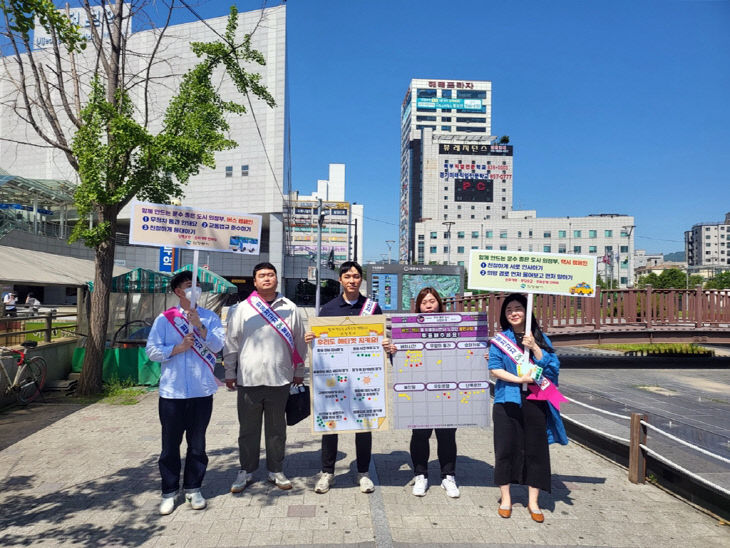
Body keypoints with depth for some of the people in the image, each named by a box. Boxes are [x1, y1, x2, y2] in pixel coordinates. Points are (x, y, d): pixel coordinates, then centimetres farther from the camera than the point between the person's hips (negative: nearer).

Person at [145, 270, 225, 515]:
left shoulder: (209, 317, 5)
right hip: (172, 391, -1)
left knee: (197, 442, 10)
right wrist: (178, 348, -14)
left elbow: (217, 345, -8)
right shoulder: (164, 319, 3)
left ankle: (193, 488, 25)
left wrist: (199, 325, -18)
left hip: (202, 391, 1)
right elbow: (152, 351, -2)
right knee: (170, 443, 7)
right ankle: (169, 492, 22)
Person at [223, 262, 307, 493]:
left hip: (279, 379, 1)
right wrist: (230, 373, 5)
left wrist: (299, 372, 11)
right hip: (249, 379, 0)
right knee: (248, 429, 10)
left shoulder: (289, 308, 5)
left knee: (277, 428, 12)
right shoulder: (243, 308, 3)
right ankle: (246, 471, 25)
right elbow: (231, 343, 6)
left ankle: (276, 471, 26)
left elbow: (299, 342, 10)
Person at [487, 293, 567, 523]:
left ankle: (533, 501, 20)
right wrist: (519, 379, -14)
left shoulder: (540, 338, 7)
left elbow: (552, 365, -1)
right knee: (506, 447, 5)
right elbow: (494, 369, -4)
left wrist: (534, 347, -13)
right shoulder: (500, 339, 2)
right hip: (508, 401, -1)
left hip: (535, 401, 1)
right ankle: (505, 498, 20)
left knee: (536, 448, 6)